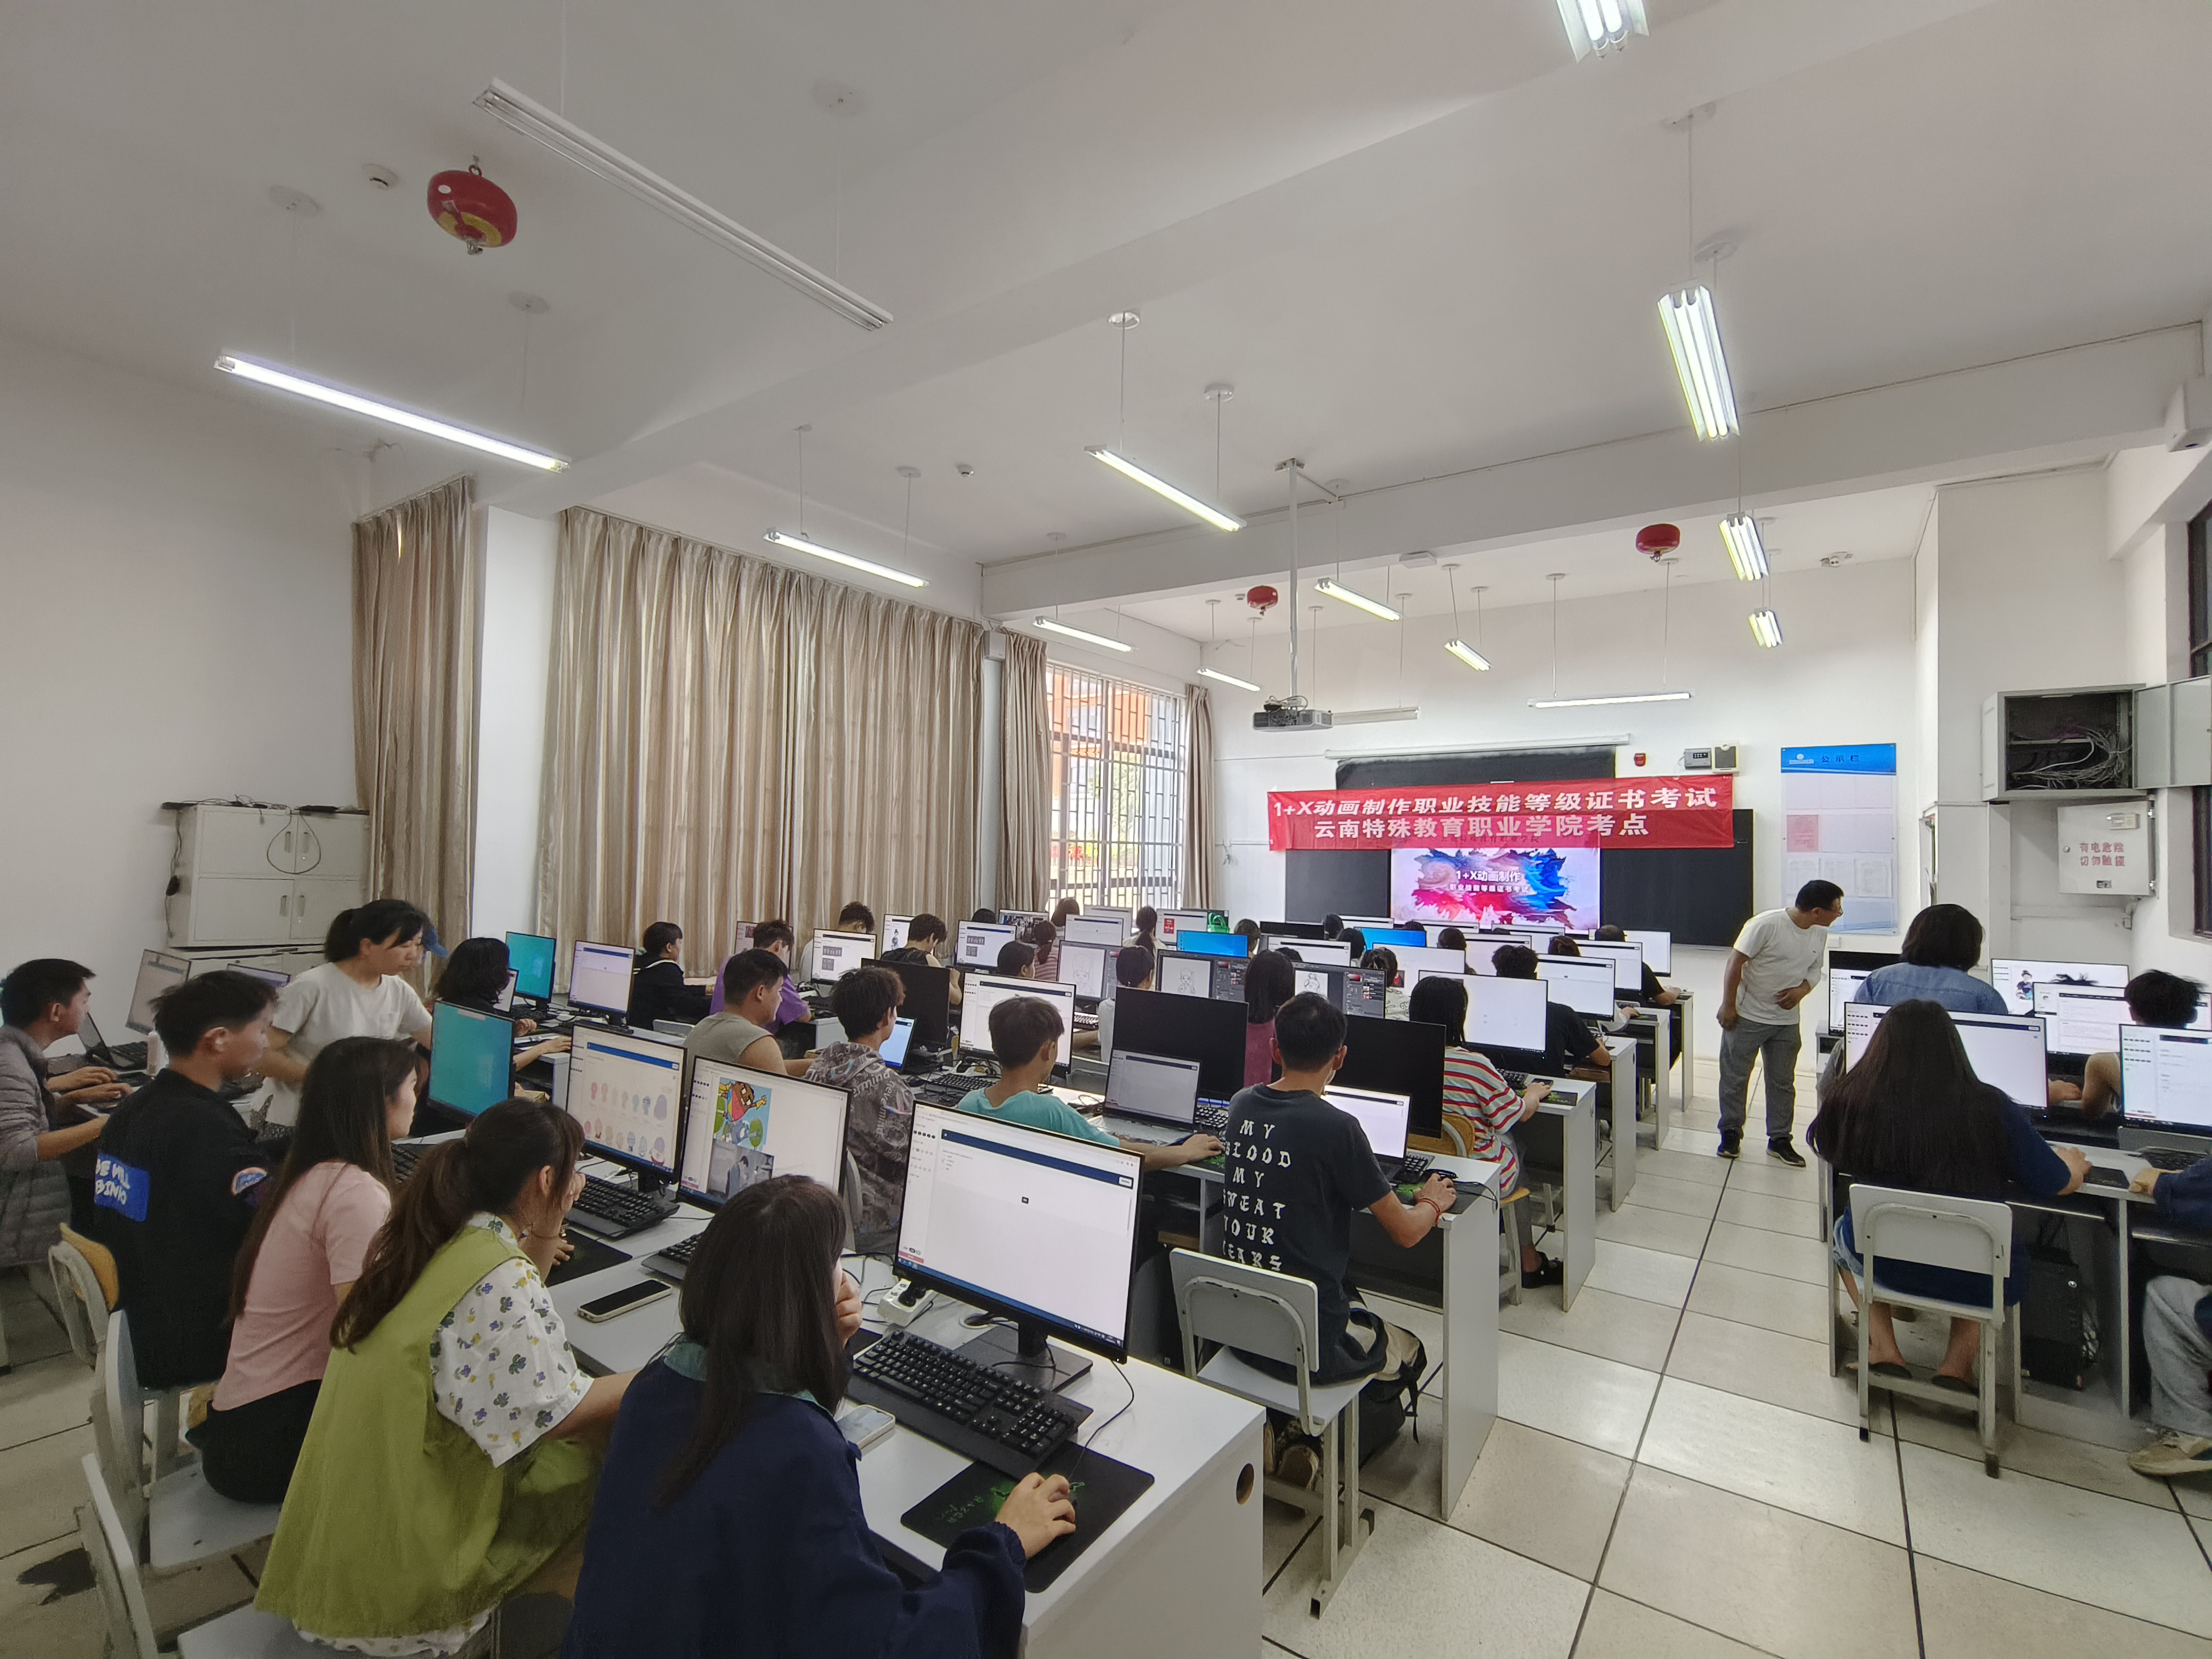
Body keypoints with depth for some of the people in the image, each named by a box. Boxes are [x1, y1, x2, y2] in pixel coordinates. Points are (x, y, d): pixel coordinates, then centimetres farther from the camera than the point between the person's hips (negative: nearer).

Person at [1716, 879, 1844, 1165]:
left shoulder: (1820, 934, -1)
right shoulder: (1766, 924, -21)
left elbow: (1815, 969, 13)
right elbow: (1735, 962, -17)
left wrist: (1802, 991, -10)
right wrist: (1728, 1006, -15)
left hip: (1787, 1021, 6)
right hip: (1747, 1016, -6)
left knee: (1783, 1082, 13)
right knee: (1735, 1077, 4)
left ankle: (1779, 1139, 26)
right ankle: (1731, 1133, 19)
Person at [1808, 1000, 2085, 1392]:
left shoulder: (1854, 1102, -15)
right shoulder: (1990, 1106, -16)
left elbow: (1822, 1144, 6)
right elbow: (2054, 1184, -3)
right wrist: (2072, 1163, 21)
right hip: (1981, 1280, 1)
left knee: (1845, 1230, 34)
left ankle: (1884, 1349, 23)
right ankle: (1960, 1359, 24)